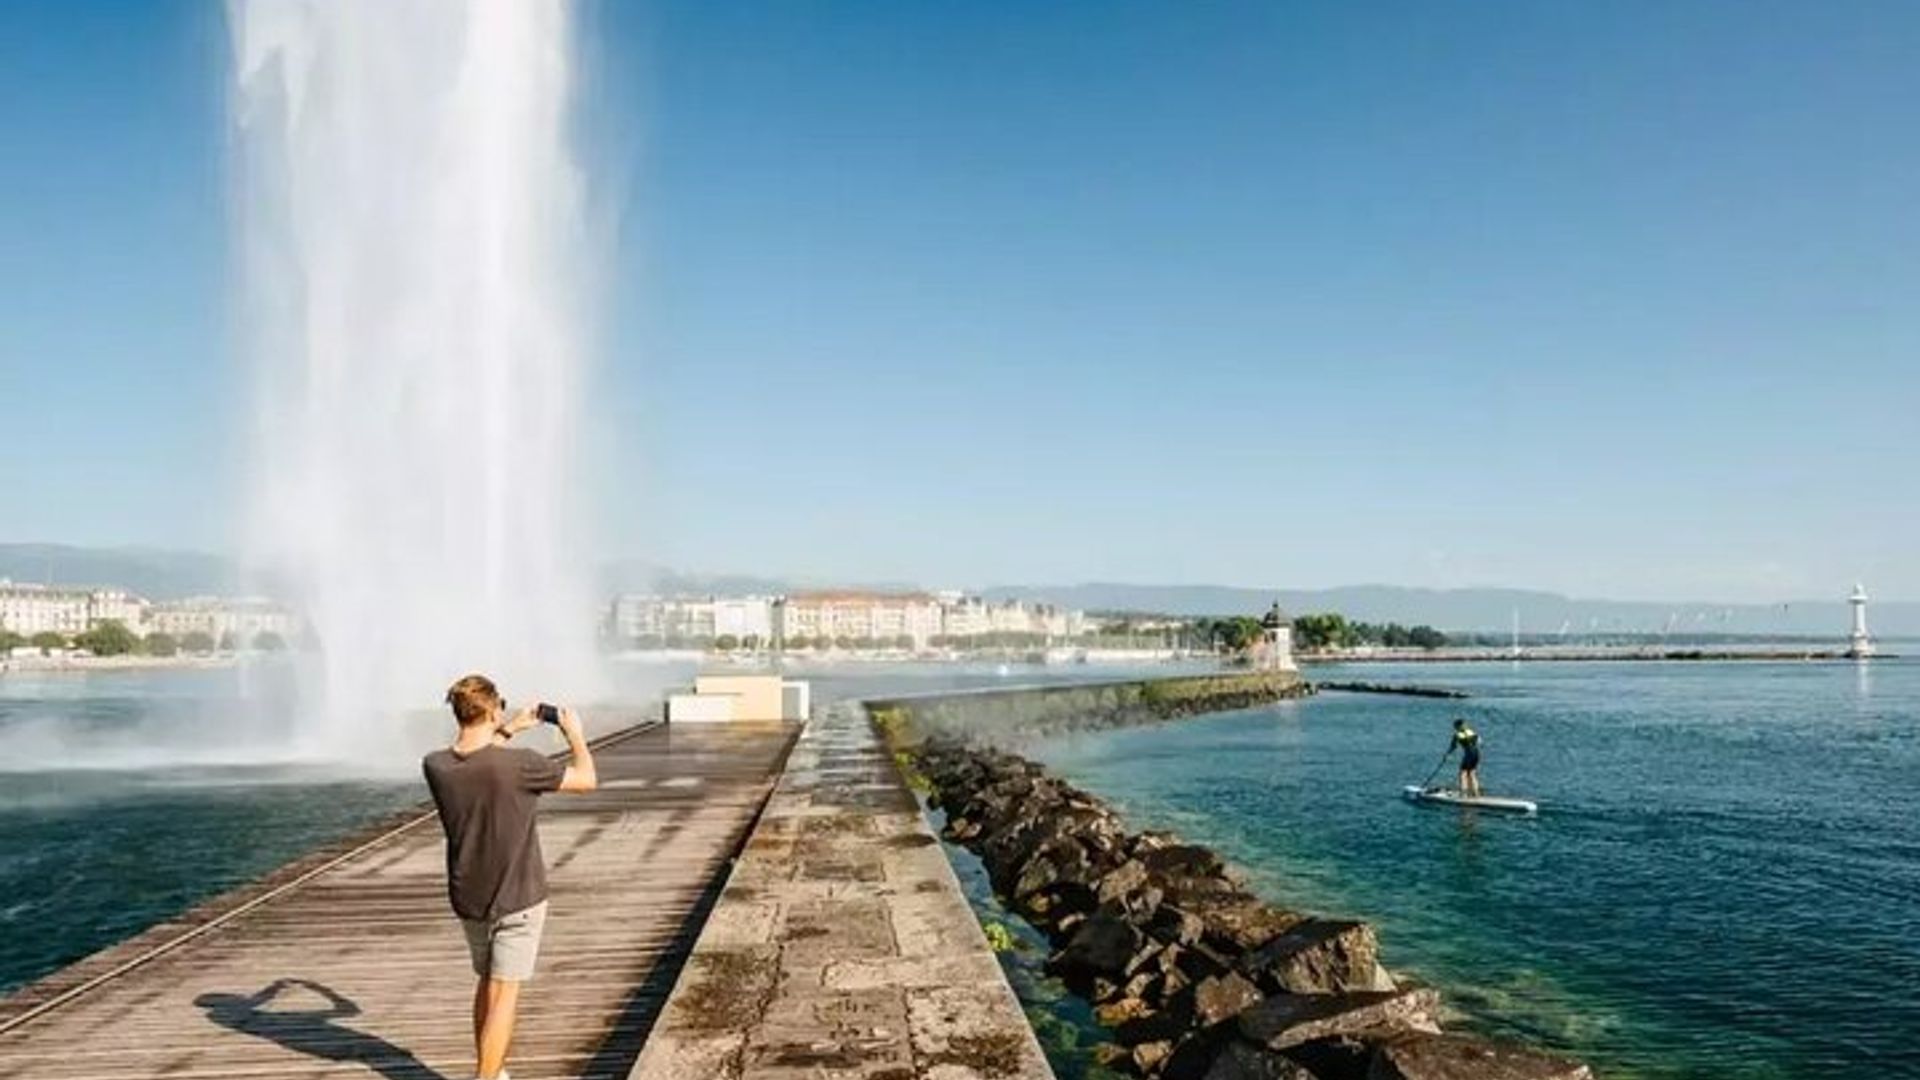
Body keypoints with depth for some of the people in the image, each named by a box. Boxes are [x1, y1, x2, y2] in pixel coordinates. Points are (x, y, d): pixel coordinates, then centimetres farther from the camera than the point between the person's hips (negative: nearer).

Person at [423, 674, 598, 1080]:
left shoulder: (435, 766, -10)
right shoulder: (520, 764, -25)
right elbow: (586, 779, -9)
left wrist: (507, 732, 20)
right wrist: (575, 734, 5)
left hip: (468, 900, 5)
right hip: (518, 899, -5)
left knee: (486, 983, 22)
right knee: (504, 993, 3)